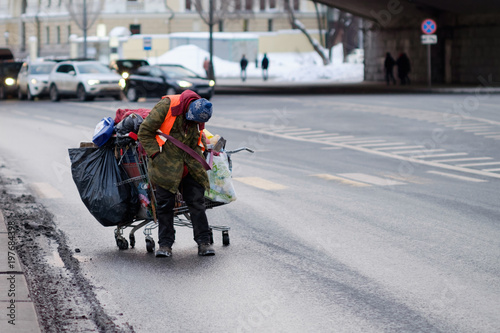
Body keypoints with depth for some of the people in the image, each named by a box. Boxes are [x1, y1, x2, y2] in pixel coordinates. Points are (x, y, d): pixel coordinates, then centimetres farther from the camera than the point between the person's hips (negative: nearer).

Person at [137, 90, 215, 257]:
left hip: (189, 166, 4)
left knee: (197, 203, 1)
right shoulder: (167, 105, -15)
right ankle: (165, 244, 9)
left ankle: (204, 242, 8)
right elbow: (145, 131, -10)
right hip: (165, 166, -4)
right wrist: (156, 154, -12)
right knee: (165, 204, 0)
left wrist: (196, 162, 13)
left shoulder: (199, 118, 1)